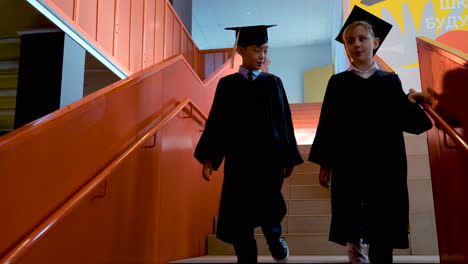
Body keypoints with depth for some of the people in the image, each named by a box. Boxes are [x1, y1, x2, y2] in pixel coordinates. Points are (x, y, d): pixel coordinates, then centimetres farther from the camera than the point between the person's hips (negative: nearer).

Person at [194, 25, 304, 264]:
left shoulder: (273, 83, 7)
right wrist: (208, 157, -6)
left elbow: (284, 121, 6)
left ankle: (274, 236, 10)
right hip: (239, 159, 1)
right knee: (239, 216, 3)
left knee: (267, 204, -21)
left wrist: (289, 158, 2)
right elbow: (217, 122, 3)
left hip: (269, 157, -1)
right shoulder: (227, 84, 6)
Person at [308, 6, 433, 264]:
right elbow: (327, 124, 1)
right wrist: (324, 162, -2)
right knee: (350, 222, 7)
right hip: (347, 163, 0)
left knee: (382, 229, 4)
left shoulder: (390, 81, 5)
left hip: (384, 163, 1)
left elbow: (409, 123, 3)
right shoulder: (338, 83, 3)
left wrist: (410, 105, -17)